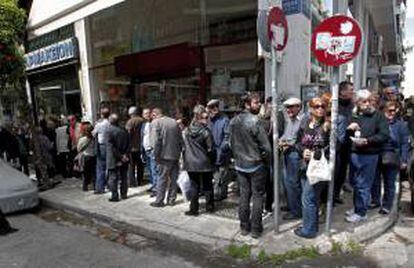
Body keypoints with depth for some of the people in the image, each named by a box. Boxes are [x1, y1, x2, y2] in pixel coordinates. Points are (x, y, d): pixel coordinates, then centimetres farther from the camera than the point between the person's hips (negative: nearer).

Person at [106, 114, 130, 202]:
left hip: (114, 159, -5)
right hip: (124, 160, 5)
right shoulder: (124, 130, 2)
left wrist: (120, 157, -12)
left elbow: (111, 147, -16)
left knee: (113, 178, 4)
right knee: (124, 177, 14)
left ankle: (114, 196, 6)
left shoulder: (110, 130, -13)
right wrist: (125, 154, -2)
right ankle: (124, 194, 22)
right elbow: (129, 144, 1)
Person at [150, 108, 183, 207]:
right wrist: (179, 151, 14)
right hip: (176, 155, 5)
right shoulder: (174, 121, 9)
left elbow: (157, 141, -15)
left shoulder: (156, 122, -6)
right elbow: (181, 139, 9)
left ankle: (159, 201, 13)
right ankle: (171, 200, 22)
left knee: (162, 178, 5)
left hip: (165, 155, -5)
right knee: (173, 178, 13)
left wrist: (156, 156, -8)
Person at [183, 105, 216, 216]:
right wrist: (212, 161, 4)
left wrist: (186, 161, 13)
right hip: (204, 163, -3)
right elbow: (210, 149, -10)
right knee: (207, 186, 13)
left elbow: (184, 148, 4)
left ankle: (193, 209, 13)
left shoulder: (186, 131, -1)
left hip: (191, 163, 3)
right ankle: (209, 206, 24)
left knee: (194, 186, 11)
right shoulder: (205, 131, -14)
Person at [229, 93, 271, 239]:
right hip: (256, 165, -5)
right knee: (258, 196, 7)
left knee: (244, 195, 14)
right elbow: (265, 146, -16)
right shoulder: (255, 121, -18)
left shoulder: (233, 121, 2)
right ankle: (255, 229, 15)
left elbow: (231, 143, 7)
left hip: (240, 164, 6)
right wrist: (267, 160, 0)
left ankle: (244, 227, 23)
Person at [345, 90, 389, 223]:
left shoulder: (378, 116, -4)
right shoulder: (354, 116, 10)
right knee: (355, 183, 15)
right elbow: (346, 136, 17)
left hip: (369, 155, -5)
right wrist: (349, 129, -5)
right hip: (354, 154, 5)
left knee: (363, 185, 0)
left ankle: (361, 213, 12)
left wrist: (367, 140, -22)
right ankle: (357, 208, 30)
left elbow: (384, 135, -11)